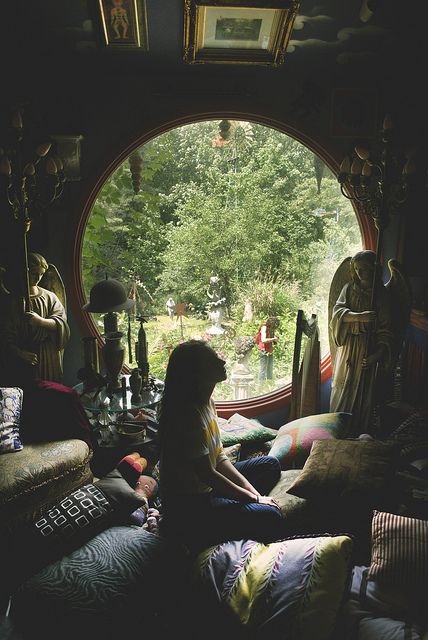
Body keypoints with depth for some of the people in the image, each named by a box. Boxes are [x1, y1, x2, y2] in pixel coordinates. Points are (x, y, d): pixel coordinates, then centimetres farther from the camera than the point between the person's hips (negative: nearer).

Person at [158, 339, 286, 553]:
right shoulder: (189, 415, -27)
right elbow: (207, 474, -24)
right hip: (187, 505, -9)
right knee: (271, 518, -20)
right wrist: (254, 498, -14)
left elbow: (219, 457, 6)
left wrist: (249, 489, -3)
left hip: (205, 487, 9)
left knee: (270, 465, 13)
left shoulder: (206, 402, 1)